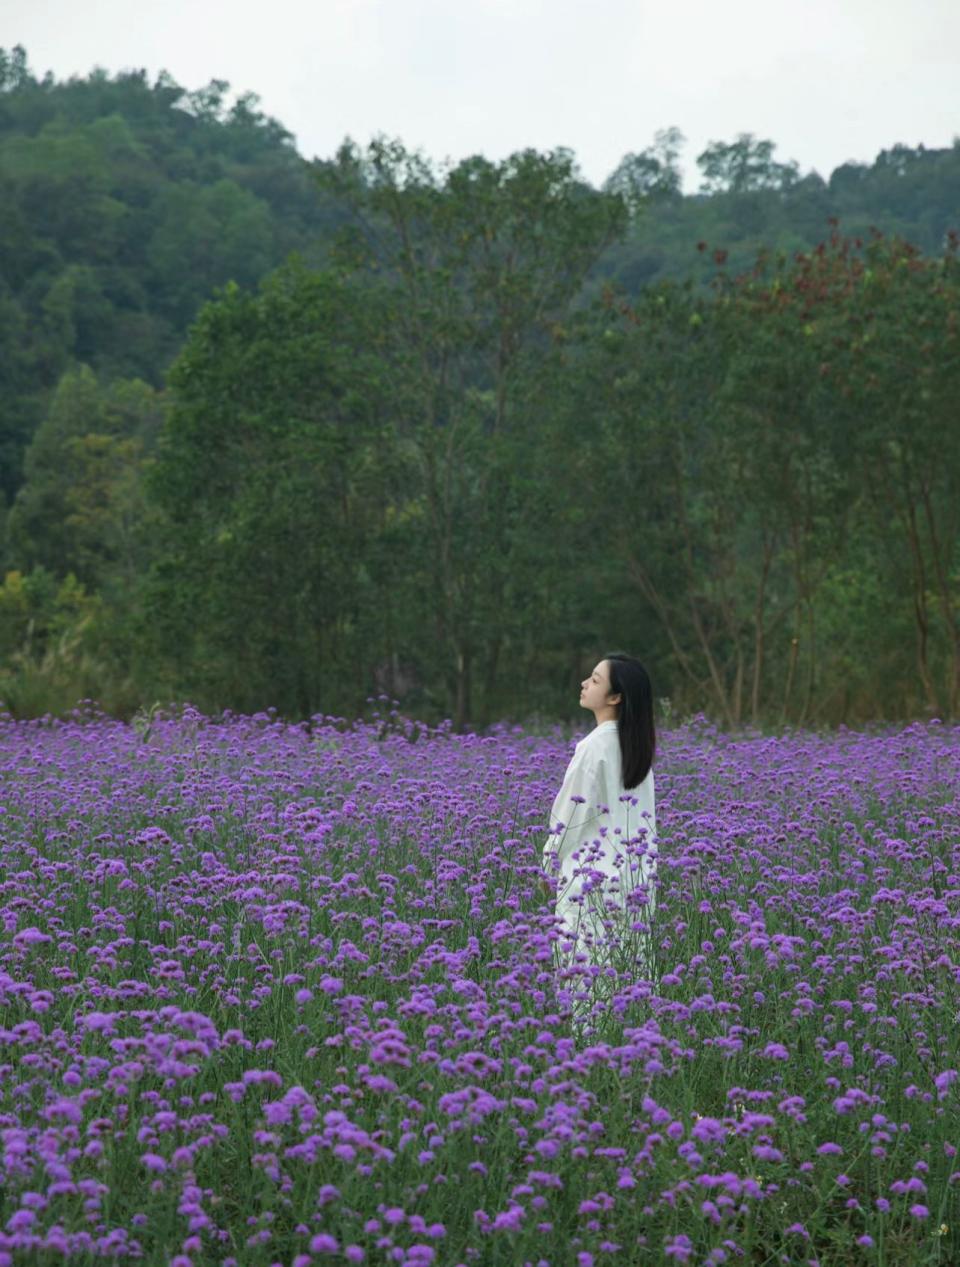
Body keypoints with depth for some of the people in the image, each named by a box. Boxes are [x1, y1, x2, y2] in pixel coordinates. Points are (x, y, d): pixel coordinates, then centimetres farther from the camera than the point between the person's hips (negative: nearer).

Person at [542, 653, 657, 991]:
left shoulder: (595, 746, -15)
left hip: (593, 876, -8)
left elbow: (572, 812, -11)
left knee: (587, 974, -5)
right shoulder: (638, 744, 8)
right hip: (636, 873, 8)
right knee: (632, 969, 8)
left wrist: (549, 868, 2)